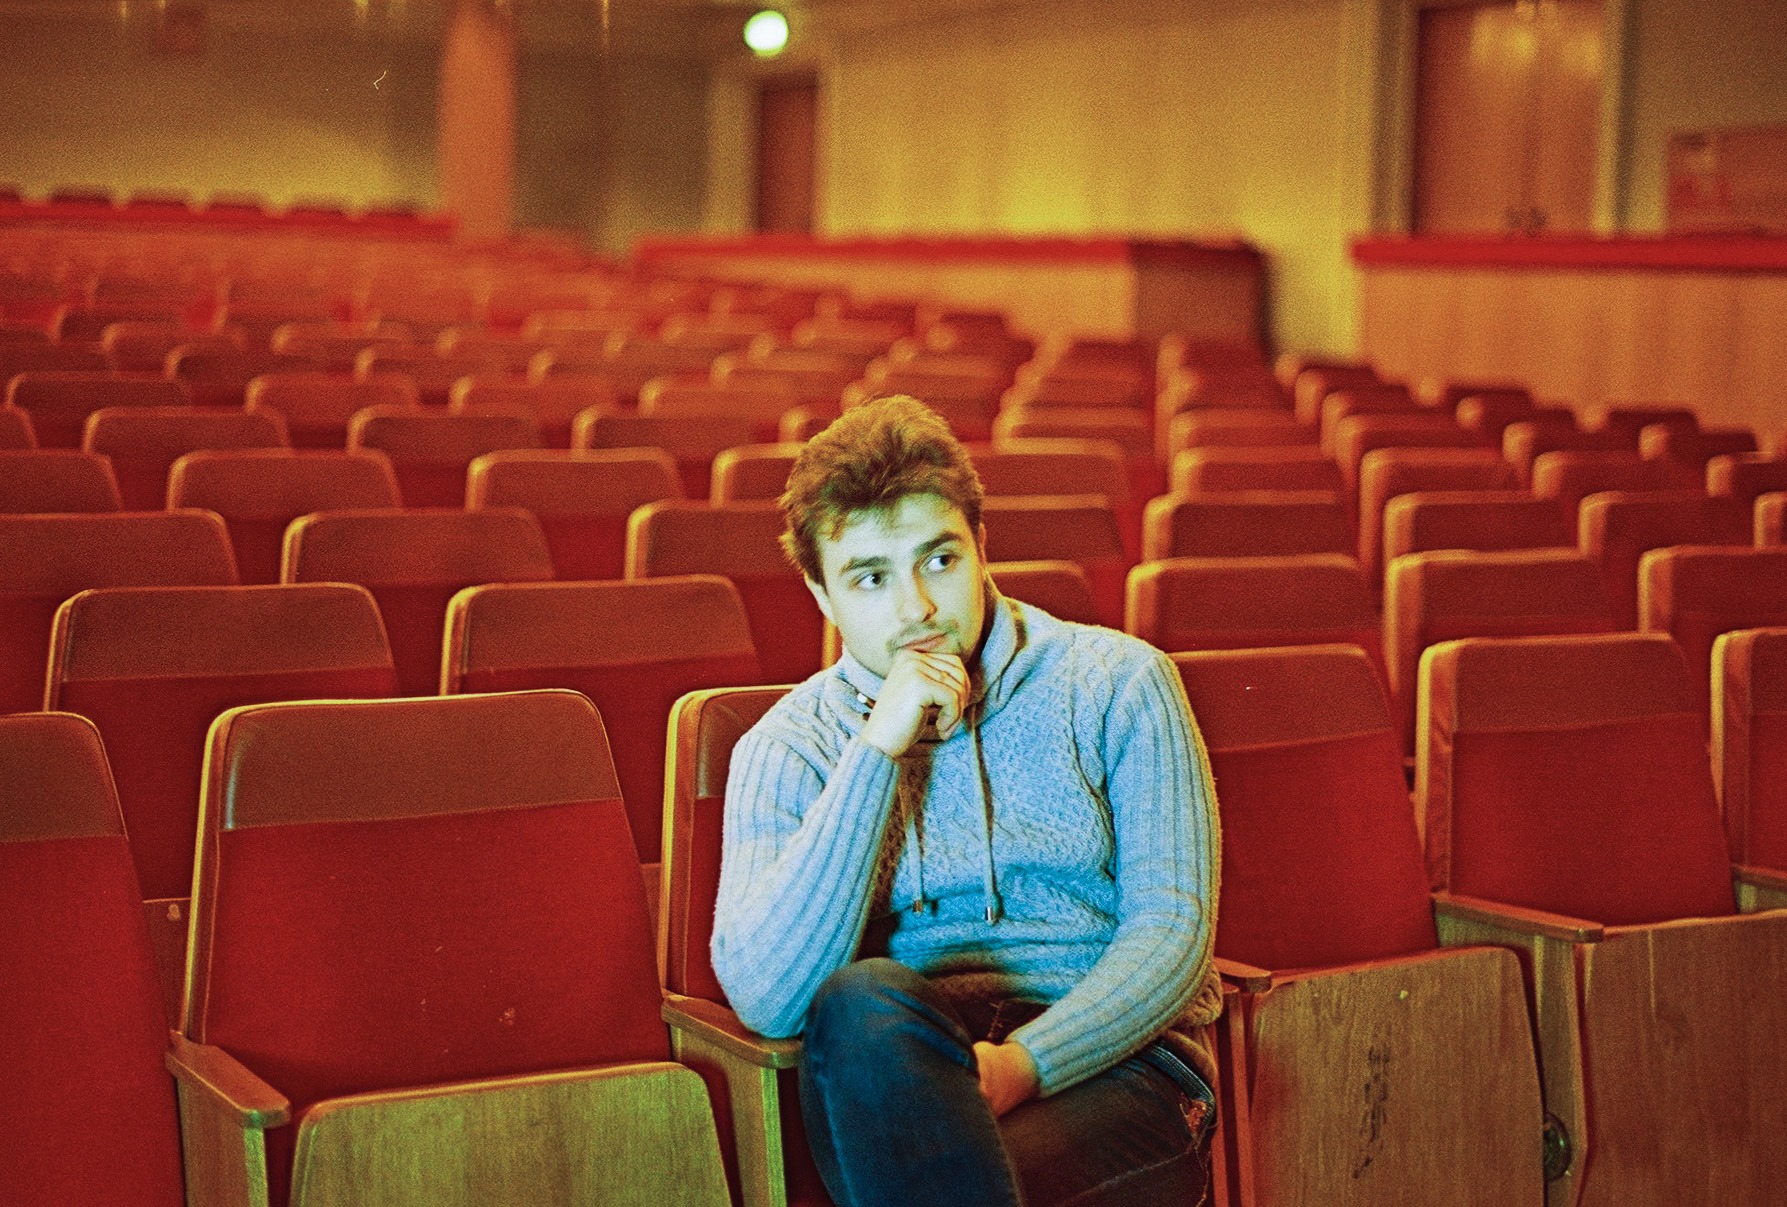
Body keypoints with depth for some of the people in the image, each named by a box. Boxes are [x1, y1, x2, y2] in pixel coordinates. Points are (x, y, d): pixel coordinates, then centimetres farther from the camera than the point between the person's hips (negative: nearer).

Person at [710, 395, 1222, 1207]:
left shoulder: (1114, 683, 6)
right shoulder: (783, 752, 7)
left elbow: (1173, 927, -1)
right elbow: (766, 998, -9)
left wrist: (1025, 1063, -20)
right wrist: (878, 750, -13)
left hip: (1111, 1053, -2)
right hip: (903, 1062, 3)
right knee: (865, 999, -34)